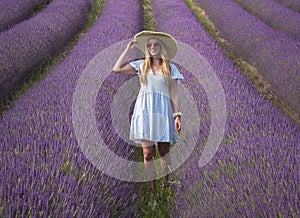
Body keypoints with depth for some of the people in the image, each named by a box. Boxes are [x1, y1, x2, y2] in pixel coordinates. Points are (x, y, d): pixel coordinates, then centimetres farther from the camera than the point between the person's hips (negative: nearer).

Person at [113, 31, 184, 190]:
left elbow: (174, 94, 5)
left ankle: (166, 185, 10)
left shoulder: (170, 68, 8)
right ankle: (151, 187, 2)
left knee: (164, 152, 1)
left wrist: (177, 115, -3)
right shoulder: (141, 65, 11)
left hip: (163, 111, 0)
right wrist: (128, 49, 8)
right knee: (148, 152, -2)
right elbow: (117, 69, 3)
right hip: (144, 110, 1)